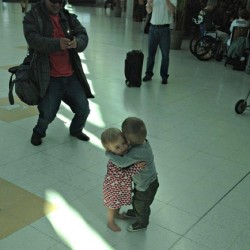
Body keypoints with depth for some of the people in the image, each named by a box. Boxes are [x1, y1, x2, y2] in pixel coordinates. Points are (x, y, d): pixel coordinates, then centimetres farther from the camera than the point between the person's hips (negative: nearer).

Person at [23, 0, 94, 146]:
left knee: (84, 109, 5)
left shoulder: (68, 17, 11)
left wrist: (76, 43, -24)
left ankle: (76, 130, 38)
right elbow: (33, 39, -17)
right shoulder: (33, 16, -2)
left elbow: (83, 36, 1)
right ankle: (39, 132, 32)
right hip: (49, 78, -4)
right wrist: (57, 44, -32)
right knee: (48, 113, -3)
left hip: (72, 75, 4)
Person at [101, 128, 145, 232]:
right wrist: (137, 167, -41)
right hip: (114, 188, -7)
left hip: (123, 186, 7)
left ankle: (117, 214, 61)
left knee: (120, 202, 33)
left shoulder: (126, 152, -17)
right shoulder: (113, 164, -40)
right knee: (113, 206, 20)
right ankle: (111, 222, 45)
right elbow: (124, 175, -35)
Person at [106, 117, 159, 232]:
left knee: (141, 205, 21)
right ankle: (135, 212, 62)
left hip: (146, 186, -8)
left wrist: (108, 153, -27)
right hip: (143, 181, 8)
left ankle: (142, 223, 47)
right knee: (136, 199, 34)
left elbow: (122, 162, -41)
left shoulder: (137, 153, -42)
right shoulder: (143, 141, -16)